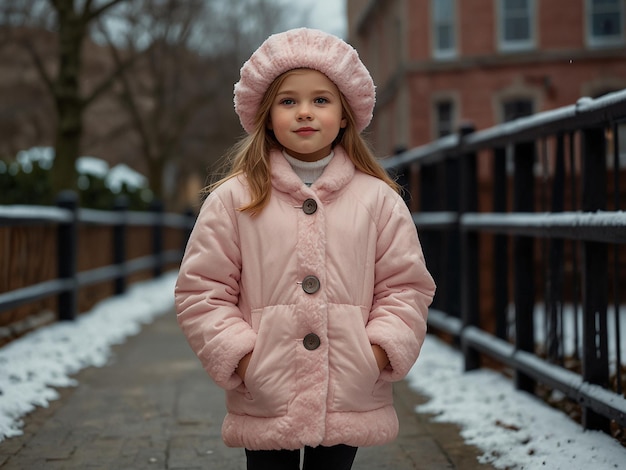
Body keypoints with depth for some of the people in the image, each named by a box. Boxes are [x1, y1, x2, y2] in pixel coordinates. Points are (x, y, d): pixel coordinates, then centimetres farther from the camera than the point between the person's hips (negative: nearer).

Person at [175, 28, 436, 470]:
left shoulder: (378, 199, 4)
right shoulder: (233, 199, 0)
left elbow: (406, 285, 6)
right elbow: (201, 291, 1)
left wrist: (381, 350, -7)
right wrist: (239, 355, -9)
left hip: (349, 400, 1)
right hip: (265, 404, -1)